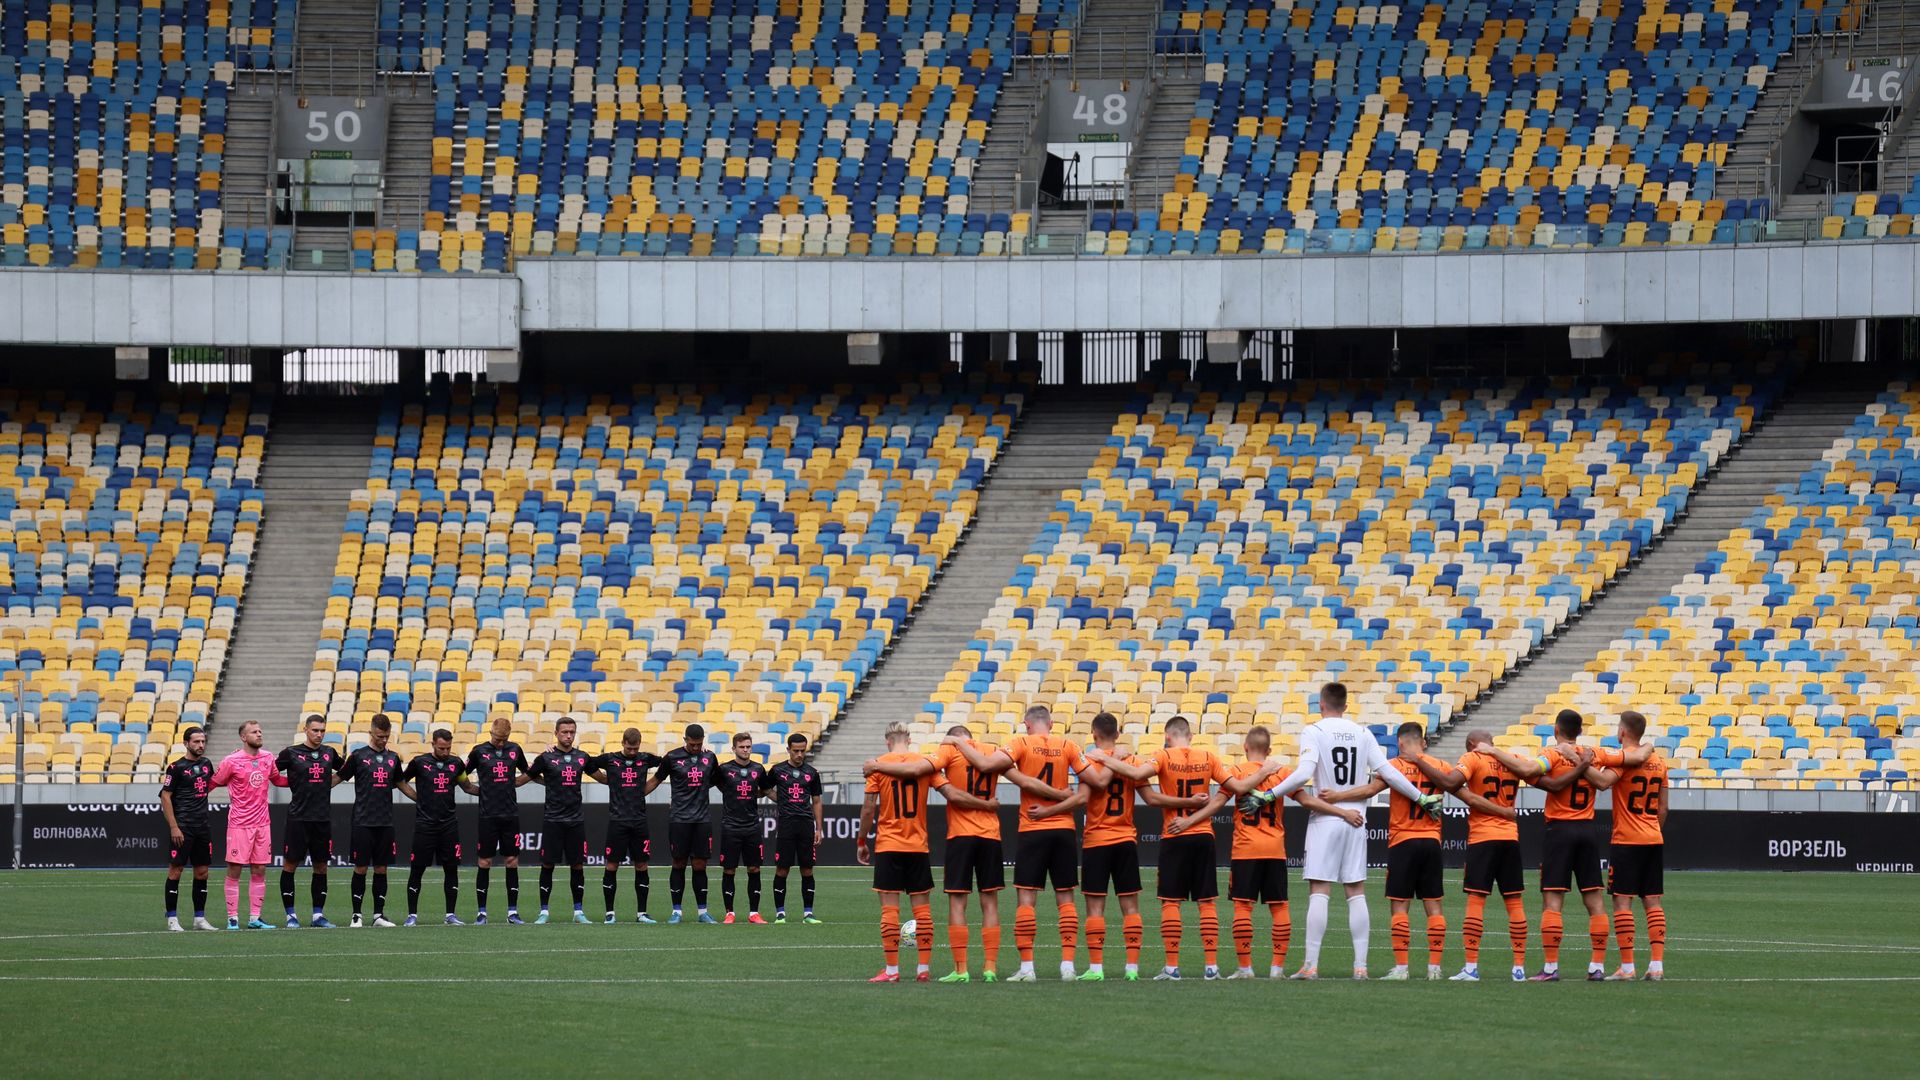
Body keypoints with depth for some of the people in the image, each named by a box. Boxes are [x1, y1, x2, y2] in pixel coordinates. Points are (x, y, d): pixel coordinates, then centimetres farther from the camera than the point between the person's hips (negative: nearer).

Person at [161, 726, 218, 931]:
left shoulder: (206, 764, 12)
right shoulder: (177, 767, -7)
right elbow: (165, 796, -8)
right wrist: (173, 827, -14)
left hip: (202, 827, 7)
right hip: (182, 827, -7)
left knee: (202, 871, 8)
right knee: (175, 870, -4)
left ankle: (199, 918, 15)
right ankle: (172, 919, 0)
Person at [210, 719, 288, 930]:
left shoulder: (267, 758, 7)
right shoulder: (232, 761, -8)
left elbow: (277, 779, 23)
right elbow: (214, 782, 0)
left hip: (262, 824, 5)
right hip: (239, 824, -5)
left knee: (259, 871, 6)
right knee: (234, 871, -2)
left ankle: (255, 918, 11)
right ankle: (232, 918, 3)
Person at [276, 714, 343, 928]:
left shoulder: (329, 753, 10)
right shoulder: (291, 753, -2)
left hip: (323, 819, 4)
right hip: (298, 818, -4)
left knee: (321, 867, 6)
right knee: (290, 865, -1)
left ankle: (318, 914, 12)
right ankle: (290, 915, 7)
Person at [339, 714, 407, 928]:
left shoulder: (393, 758, 11)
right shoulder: (358, 755, -1)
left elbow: (400, 783, 23)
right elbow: (339, 777, 3)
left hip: (386, 822, 4)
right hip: (363, 822, -4)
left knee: (381, 868, 5)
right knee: (361, 868, -2)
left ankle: (379, 914, 10)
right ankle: (356, 915, 4)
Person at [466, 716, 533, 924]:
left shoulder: (515, 750, 7)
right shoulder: (479, 752, -1)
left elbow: (526, 774, 21)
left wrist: (509, 784, 7)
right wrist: (481, 790, 2)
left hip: (510, 815, 3)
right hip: (488, 815, -3)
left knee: (512, 861, 3)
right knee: (484, 863, 0)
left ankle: (513, 911, 9)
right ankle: (481, 912, 6)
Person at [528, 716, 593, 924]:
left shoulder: (582, 757, 8)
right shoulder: (546, 758, -3)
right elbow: (528, 776, 8)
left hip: (576, 820, 3)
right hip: (553, 819, -3)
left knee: (577, 866, 5)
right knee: (548, 865, -1)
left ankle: (578, 911, 13)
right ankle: (543, 912, 6)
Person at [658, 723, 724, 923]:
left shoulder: (710, 757, 7)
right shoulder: (672, 757, -1)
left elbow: (718, 781, 22)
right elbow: (656, 780, 8)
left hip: (702, 819, 2)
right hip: (679, 819, -2)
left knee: (700, 865, 2)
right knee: (679, 864, 1)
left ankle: (702, 911, 8)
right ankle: (676, 910, 7)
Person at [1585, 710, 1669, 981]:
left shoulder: (1622, 758, -10)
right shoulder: (1658, 761, 11)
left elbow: (1604, 782, -29)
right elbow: (1663, 808, 15)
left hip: (1626, 840, -6)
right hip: (1654, 840, 6)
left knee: (1622, 900, -3)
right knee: (1653, 902, 6)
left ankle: (1627, 966, -7)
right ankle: (1657, 965, 2)